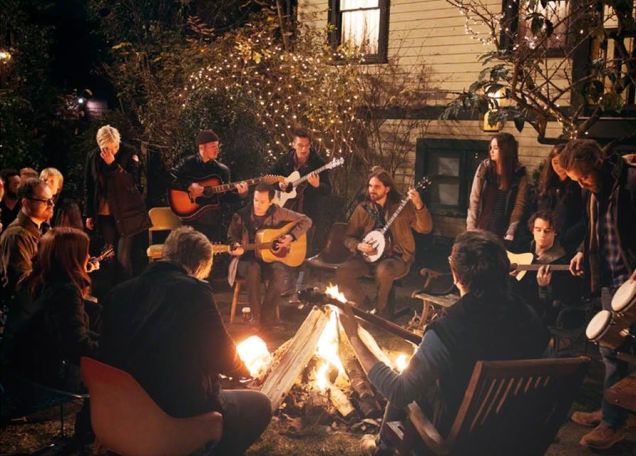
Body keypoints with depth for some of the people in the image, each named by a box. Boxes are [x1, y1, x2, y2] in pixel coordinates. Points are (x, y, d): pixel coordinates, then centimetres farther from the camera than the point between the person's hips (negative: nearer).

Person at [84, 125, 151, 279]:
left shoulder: (128, 155, -7)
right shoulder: (92, 157, 2)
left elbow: (132, 183, -17)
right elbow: (88, 187, 10)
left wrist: (113, 164, -24)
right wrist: (89, 214, 10)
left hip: (127, 214, -3)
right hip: (104, 215, 3)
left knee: (123, 257, -9)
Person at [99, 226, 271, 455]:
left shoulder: (119, 292, 0)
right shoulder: (194, 291, -16)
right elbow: (224, 359, -8)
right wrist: (246, 368, 16)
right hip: (179, 412, -7)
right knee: (260, 404, 15)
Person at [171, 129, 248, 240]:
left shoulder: (222, 170, 9)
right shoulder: (187, 163, 1)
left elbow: (226, 198, 8)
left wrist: (241, 194, -9)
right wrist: (189, 186, -18)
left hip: (212, 220, 3)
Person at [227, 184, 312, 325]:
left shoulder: (278, 213, -3)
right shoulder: (241, 216, -4)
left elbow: (306, 221, 2)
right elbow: (232, 236, 8)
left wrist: (291, 237, -11)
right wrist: (237, 247, -16)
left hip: (272, 258, 1)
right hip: (247, 259, 0)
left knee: (279, 272, -34)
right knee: (253, 269, -37)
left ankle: (265, 321, -24)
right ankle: (256, 317, -27)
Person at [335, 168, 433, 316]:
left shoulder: (403, 206, -3)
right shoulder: (362, 208, 5)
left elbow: (425, 229, -12)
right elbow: (349, 237, 11)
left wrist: (419, 205, -28)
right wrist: (358, 246, -11)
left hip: (396, 257, -3)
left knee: (383, 271, -37)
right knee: (342, 273, -20)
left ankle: (380, 309, -9)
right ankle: (364, 305, 1)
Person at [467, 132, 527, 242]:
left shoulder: (520, 174, -4)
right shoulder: (484, 168, -2)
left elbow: (519, 205, -6)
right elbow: (474, 200, -2)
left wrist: (510, 234, -13)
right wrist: (471, 228, -8)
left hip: (503, 231, -1)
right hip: (482, 227, 1)